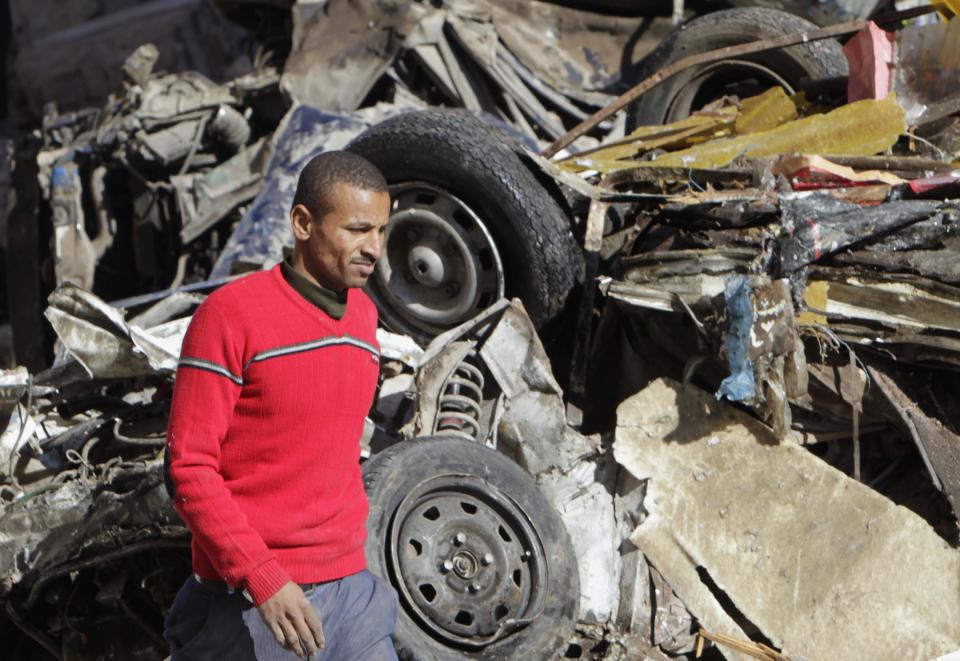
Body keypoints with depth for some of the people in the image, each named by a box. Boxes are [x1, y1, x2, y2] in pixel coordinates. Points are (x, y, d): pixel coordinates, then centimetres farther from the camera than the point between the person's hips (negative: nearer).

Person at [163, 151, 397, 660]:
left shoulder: (364, 314, 10)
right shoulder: (232, 313, -11)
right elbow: (189, 466, -13)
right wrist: (262, 578, -20)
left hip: (351, 586, 6)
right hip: (249, 600, -5)